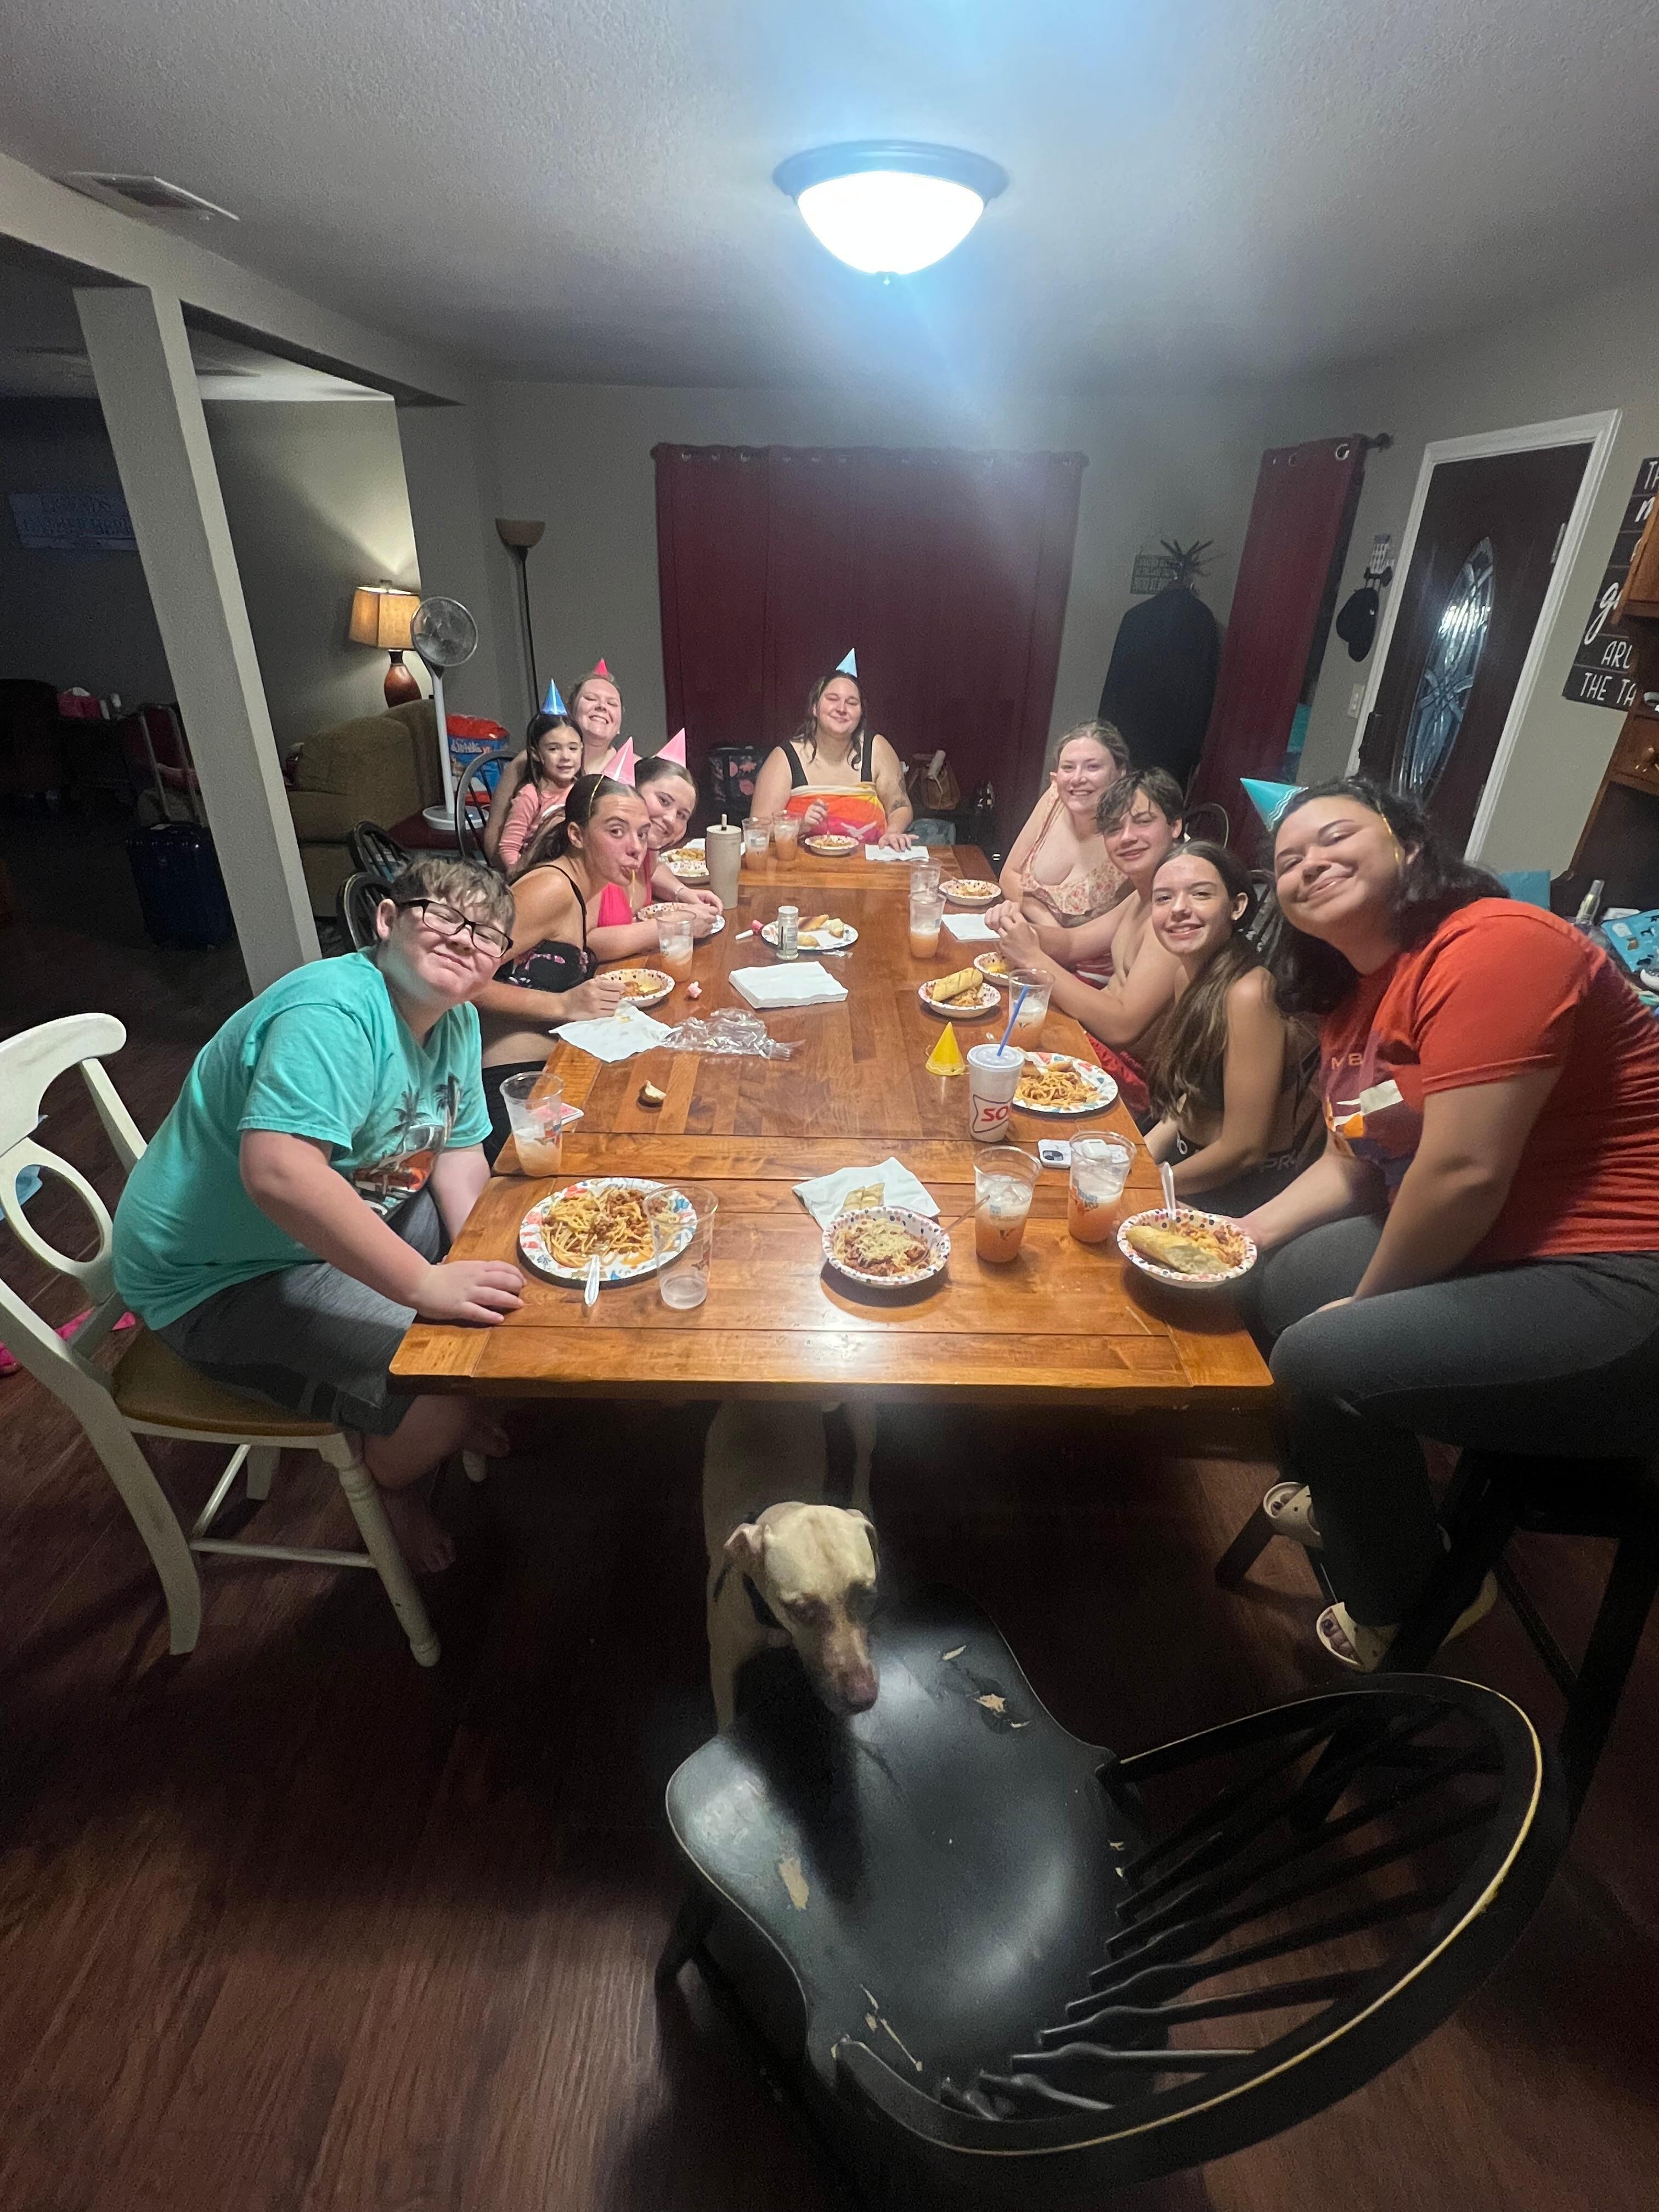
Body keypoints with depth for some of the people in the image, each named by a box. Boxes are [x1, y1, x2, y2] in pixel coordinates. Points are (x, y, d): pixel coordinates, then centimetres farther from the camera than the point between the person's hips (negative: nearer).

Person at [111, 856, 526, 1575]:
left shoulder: (457, 1024, -2)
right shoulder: (333, 1014, -31)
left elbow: (458, 1153, 1)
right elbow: (277, 1173, -44)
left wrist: (481, 1265, -16)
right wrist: (426, 1283, -41)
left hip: (347, 1221, 9)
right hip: (219, 1275, -9)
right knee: (444, 1400, -19)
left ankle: (459, 1418, 31)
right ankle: (387, 1487, 16)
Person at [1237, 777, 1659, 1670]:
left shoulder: (1492, 947, -21)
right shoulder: (1352, 993, 8)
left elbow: (1462, 1172, -26)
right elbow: (1350, 1165, 13)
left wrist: (1364, 1302, -12)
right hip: (1477, 1252, 10)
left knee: (1324, 1358, -22)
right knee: (1272, 1283, 14)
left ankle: (1401, 1612, 9)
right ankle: (1346, 1498, 35)